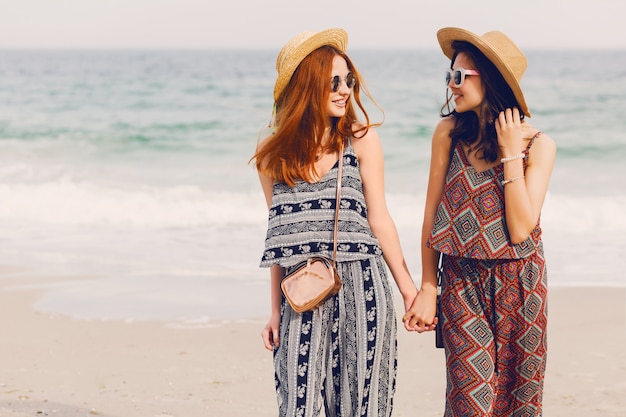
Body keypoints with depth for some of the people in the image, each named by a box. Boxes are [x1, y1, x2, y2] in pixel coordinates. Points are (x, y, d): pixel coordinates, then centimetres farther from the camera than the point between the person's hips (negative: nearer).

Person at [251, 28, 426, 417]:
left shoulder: (361, 138, 0)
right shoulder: (274, 152, 6)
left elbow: (378, 219, 3)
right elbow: (282, 235, 11)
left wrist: (409, 290, 2)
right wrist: (276, 310, 11)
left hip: (360, 289, -1)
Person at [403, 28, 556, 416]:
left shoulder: (538, 144, -8)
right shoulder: (449, 132, -4)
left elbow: (520, 230, -15)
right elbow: (432, 214, 1)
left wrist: (511, 154, -15)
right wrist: (427, 288, 2)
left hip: (518, 284, 0)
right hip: (462, 282, 0)